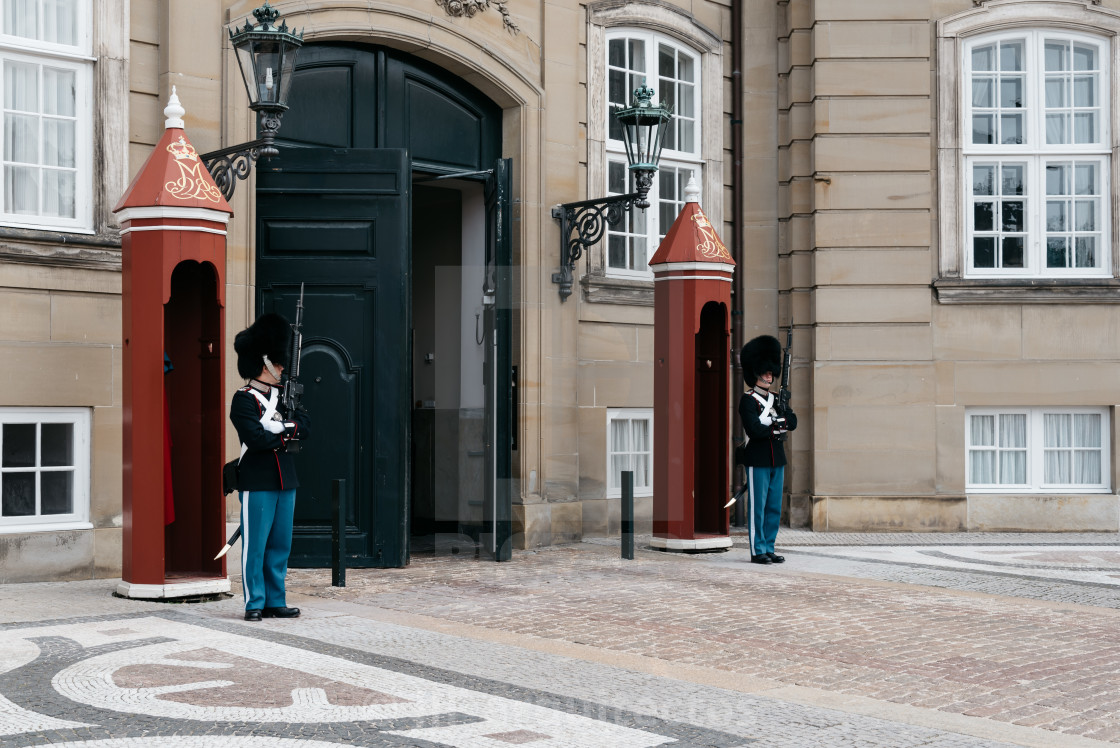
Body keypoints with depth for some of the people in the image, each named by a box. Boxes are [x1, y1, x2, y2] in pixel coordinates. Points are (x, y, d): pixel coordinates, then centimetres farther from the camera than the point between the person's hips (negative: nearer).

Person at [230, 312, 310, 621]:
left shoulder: (281, 395, 15)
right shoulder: (243, 399, -9)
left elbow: (305, 427, 7)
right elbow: (256, 438, -20)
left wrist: (282, 426, -11)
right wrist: (286, 434, -7)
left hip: (285, 481, 7)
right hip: (257, 484, -7)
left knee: (280, 545, 10)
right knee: (255, 545, -1)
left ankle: (276, 601, 17)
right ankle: (255, 603, 6)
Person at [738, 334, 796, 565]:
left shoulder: (775, 398, 17)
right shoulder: (748, 399, -7)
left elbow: (793, 422, 8)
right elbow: (754, 429, -19)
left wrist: (776, 420, -10)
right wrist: (776, 428, -6)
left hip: (777, 460, 7)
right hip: (758, 461, -7)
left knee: (774, 508, 9)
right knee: (757, 507, -3)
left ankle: (769, 548, 16)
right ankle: (758, 551, 2)